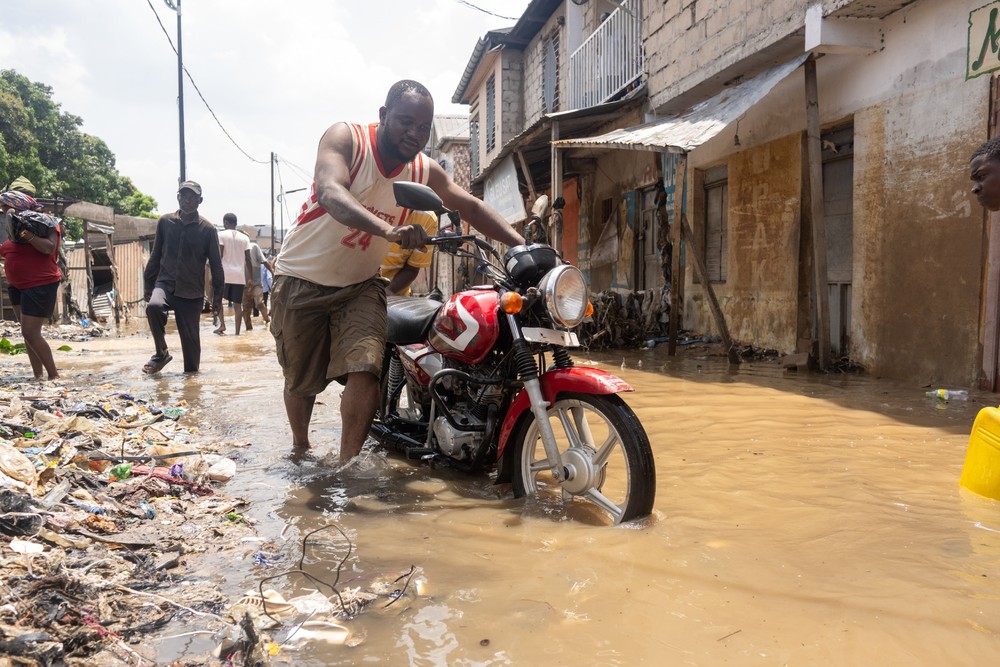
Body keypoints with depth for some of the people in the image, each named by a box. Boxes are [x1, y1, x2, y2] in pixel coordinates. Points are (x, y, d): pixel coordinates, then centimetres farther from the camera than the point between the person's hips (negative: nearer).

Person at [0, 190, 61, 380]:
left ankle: (54, 375, -4)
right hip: (17, 286, 8)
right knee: (27, 332, 6)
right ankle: (38, 376, 9)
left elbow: (50, 248, -23)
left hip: (40, 286, -8)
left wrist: (28, 234, -30)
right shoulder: (15, 227, 13)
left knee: (30, 332, -13)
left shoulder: (44, 223, -9)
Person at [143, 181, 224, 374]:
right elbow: (155, 256, 11)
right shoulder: (165, 222, 3)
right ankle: (161, 354, -10)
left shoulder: (208, 229, -1)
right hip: (165, 283, 1)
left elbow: (215, 265, 4)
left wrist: (218, 296, 2)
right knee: (154, 306, -30)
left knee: (190, 336, 0)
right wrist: (148, 286, 10)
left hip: (192, 292, 0)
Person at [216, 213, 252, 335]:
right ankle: (237, 332, 1)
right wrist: (251, 278, 10)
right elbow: (248, 259, 6)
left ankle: (222, 325, -2)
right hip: (240, 276, 3)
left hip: (225, 273, -3)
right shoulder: (244, 237, 10)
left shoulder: (222, 235, -1)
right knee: (237, 304, 5)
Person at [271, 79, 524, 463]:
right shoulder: (346, 138, -17)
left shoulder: (425, 171, -3)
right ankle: (299, 446, 38)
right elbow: (331, 194, -35)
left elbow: (471, 207, 1)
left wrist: (522, 245, -14)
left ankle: (347, 467, -7)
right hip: (302, 279, -3)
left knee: (364, 371, -18)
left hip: (360, 285, 3)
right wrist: (390, 230, -52)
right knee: (301, 380, 10)